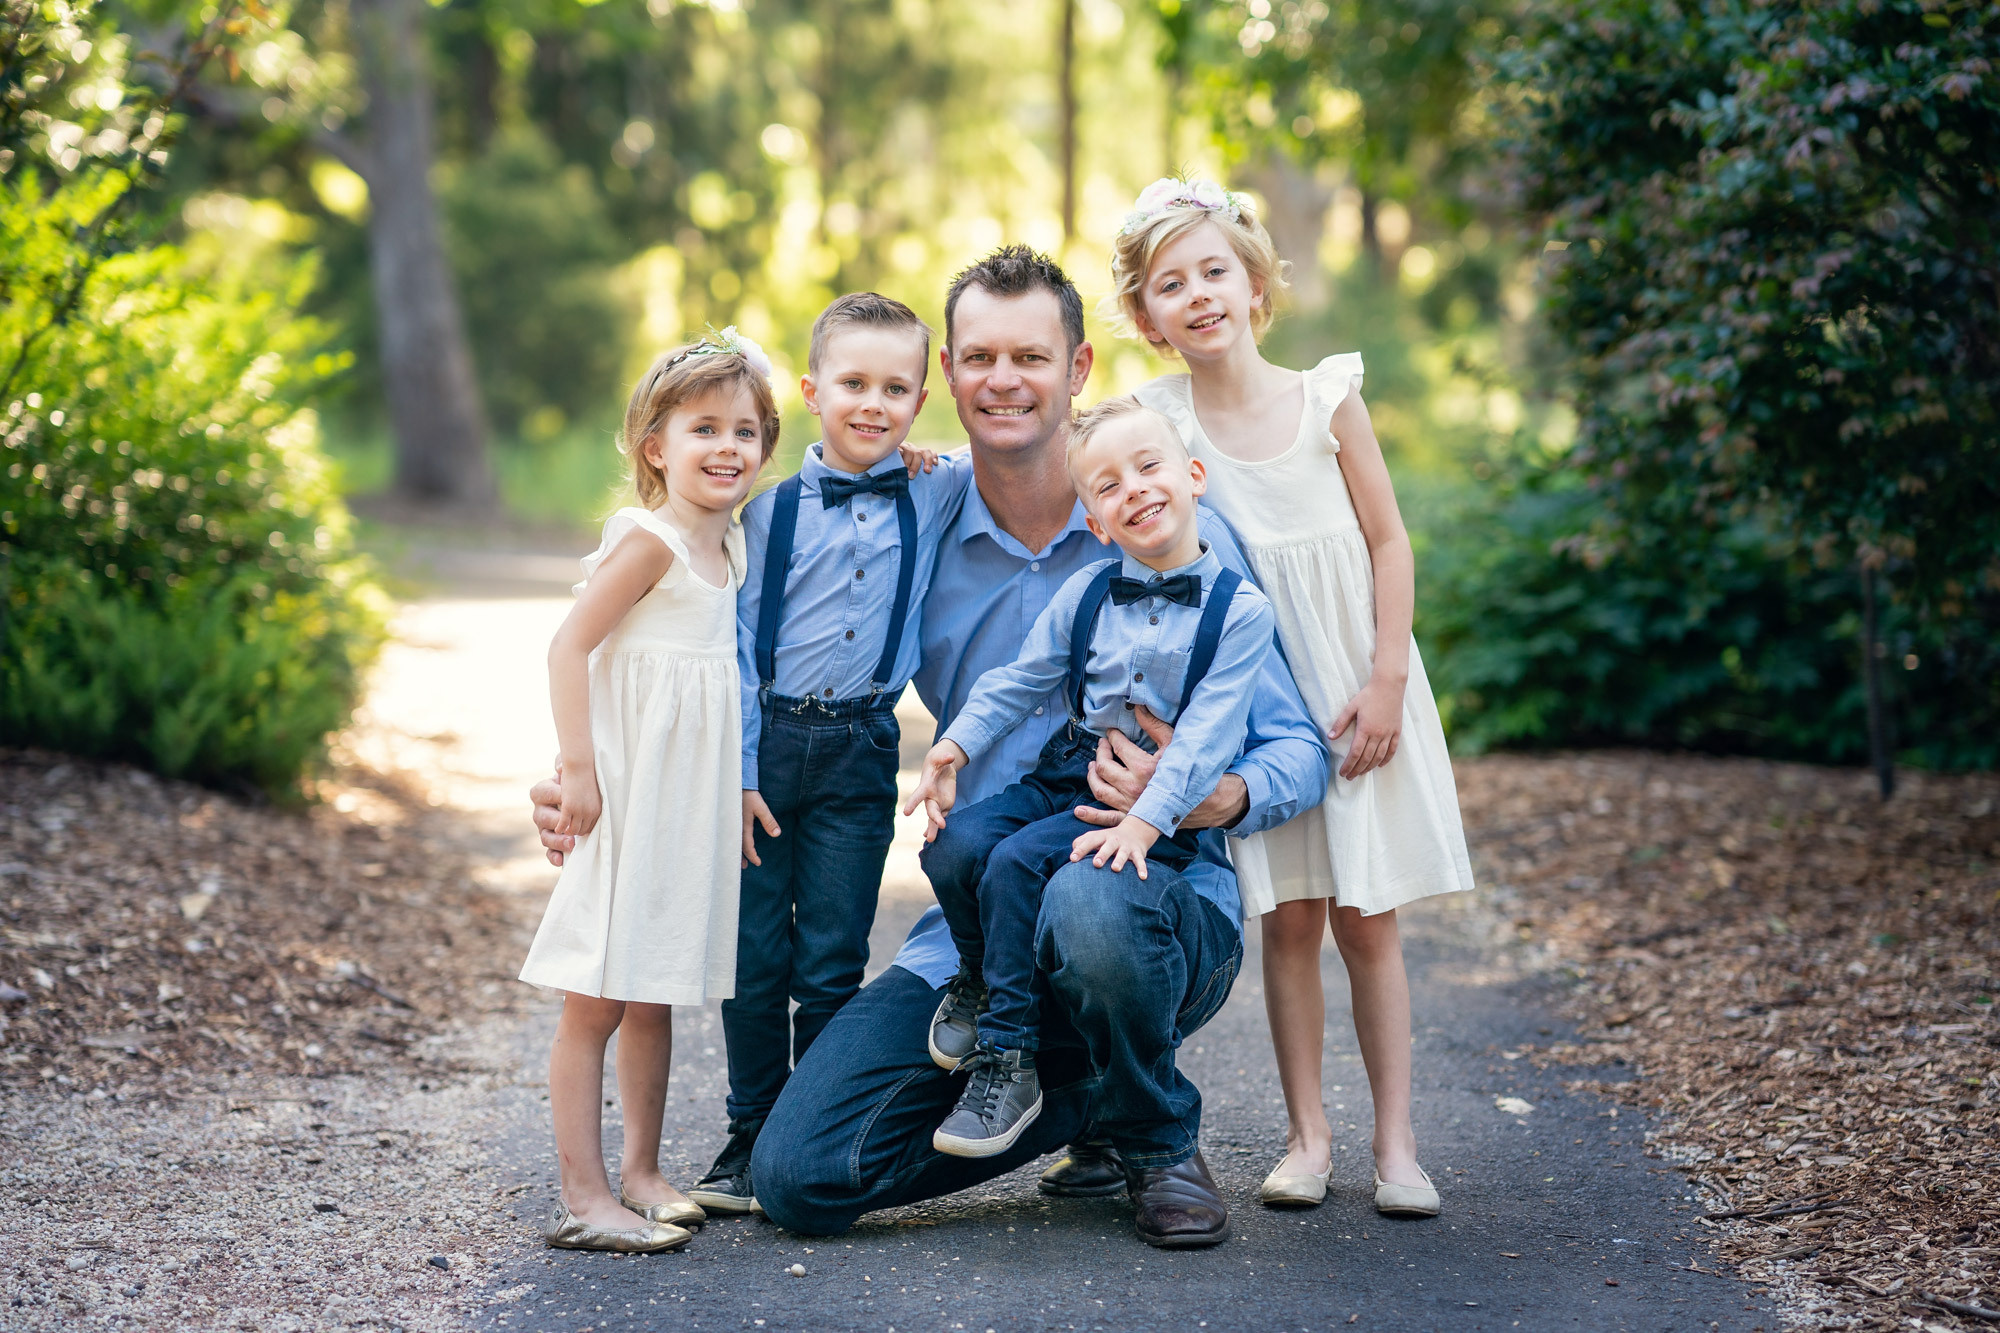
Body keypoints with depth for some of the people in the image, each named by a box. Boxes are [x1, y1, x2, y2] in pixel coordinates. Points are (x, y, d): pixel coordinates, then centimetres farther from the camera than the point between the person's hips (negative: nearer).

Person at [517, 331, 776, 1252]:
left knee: (656, 993, 16)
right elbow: (569, 644, -17)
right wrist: (578, 768, -22)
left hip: (691, 796, 8)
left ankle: (640, 1173, 27)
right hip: (629, 790, -8)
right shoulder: (650, 539, -13)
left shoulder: (728, 543, 11)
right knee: (596, 999, -4)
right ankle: (582, 1198, -1)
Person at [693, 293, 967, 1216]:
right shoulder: (769, 506, -1)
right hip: (764, 740, -1)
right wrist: (737, 772, -6)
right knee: (754, 954, 4)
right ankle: (752, 1135, 19)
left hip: (860, 752, 1)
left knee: (832, 960, 4)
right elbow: (738, 644, -1)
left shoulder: (940, 497, 3)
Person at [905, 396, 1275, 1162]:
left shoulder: (1239, 609, -7)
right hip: (1061, 778, 5)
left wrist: (1143, 822, -23)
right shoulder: (1085, 593, 8)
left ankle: (1009, 1060, -16)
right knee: (953, 845, -21)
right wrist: (956, 744, -6)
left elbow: (1206, 736, -14)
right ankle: (980, 978, 10)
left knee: (1017, 862, -28)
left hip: (1156, 807, -5)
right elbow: (1018, 681, 10)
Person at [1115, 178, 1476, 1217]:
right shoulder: (1156, 417, -5)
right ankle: (1307, 1136, 13)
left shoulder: (1326, 396, -5)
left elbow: (1389, 543, -2)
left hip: (1355, 689, 0)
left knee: (1367, 921, 2)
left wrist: (1386, 683, -7)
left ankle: (1395, 1143, 9)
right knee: (1288, 917, 2)